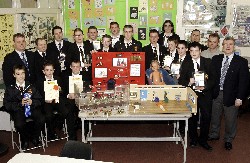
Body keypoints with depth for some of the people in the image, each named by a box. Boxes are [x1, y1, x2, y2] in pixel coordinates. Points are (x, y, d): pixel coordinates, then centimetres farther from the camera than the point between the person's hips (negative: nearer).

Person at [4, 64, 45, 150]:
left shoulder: (31, 87, 11)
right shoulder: (10, 89, 5)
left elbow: (39, 100, 7)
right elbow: (7, 105, -3)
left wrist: (32, 102, -15)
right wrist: (20, 103, -18)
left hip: (31, 108, 2)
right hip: (18, 110, -2)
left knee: (41, 120, -26)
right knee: (19, 124, -32)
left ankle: (35, 137, 5)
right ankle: (25, 140, 3)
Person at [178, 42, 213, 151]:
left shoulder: (208, 62, 3)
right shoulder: (186, 64, 7)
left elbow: (214, 78, 0)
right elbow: (181, 80, 4)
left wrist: (205, 86, -16)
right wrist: (189, 82, -16)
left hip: (205, 94, -1)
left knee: (206, 117, 0)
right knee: (192, 118, 7)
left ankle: (203, 140, 17)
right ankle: (193, 139, 25)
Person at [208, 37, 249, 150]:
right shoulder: (216, 59, 5)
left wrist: (239, 98, -13)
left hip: (231, 95, -3)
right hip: (216, 94, 3)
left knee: (230, 119, 9)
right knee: (215, 116, 17)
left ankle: (228, 140, 29)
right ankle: (214, 135, 39)